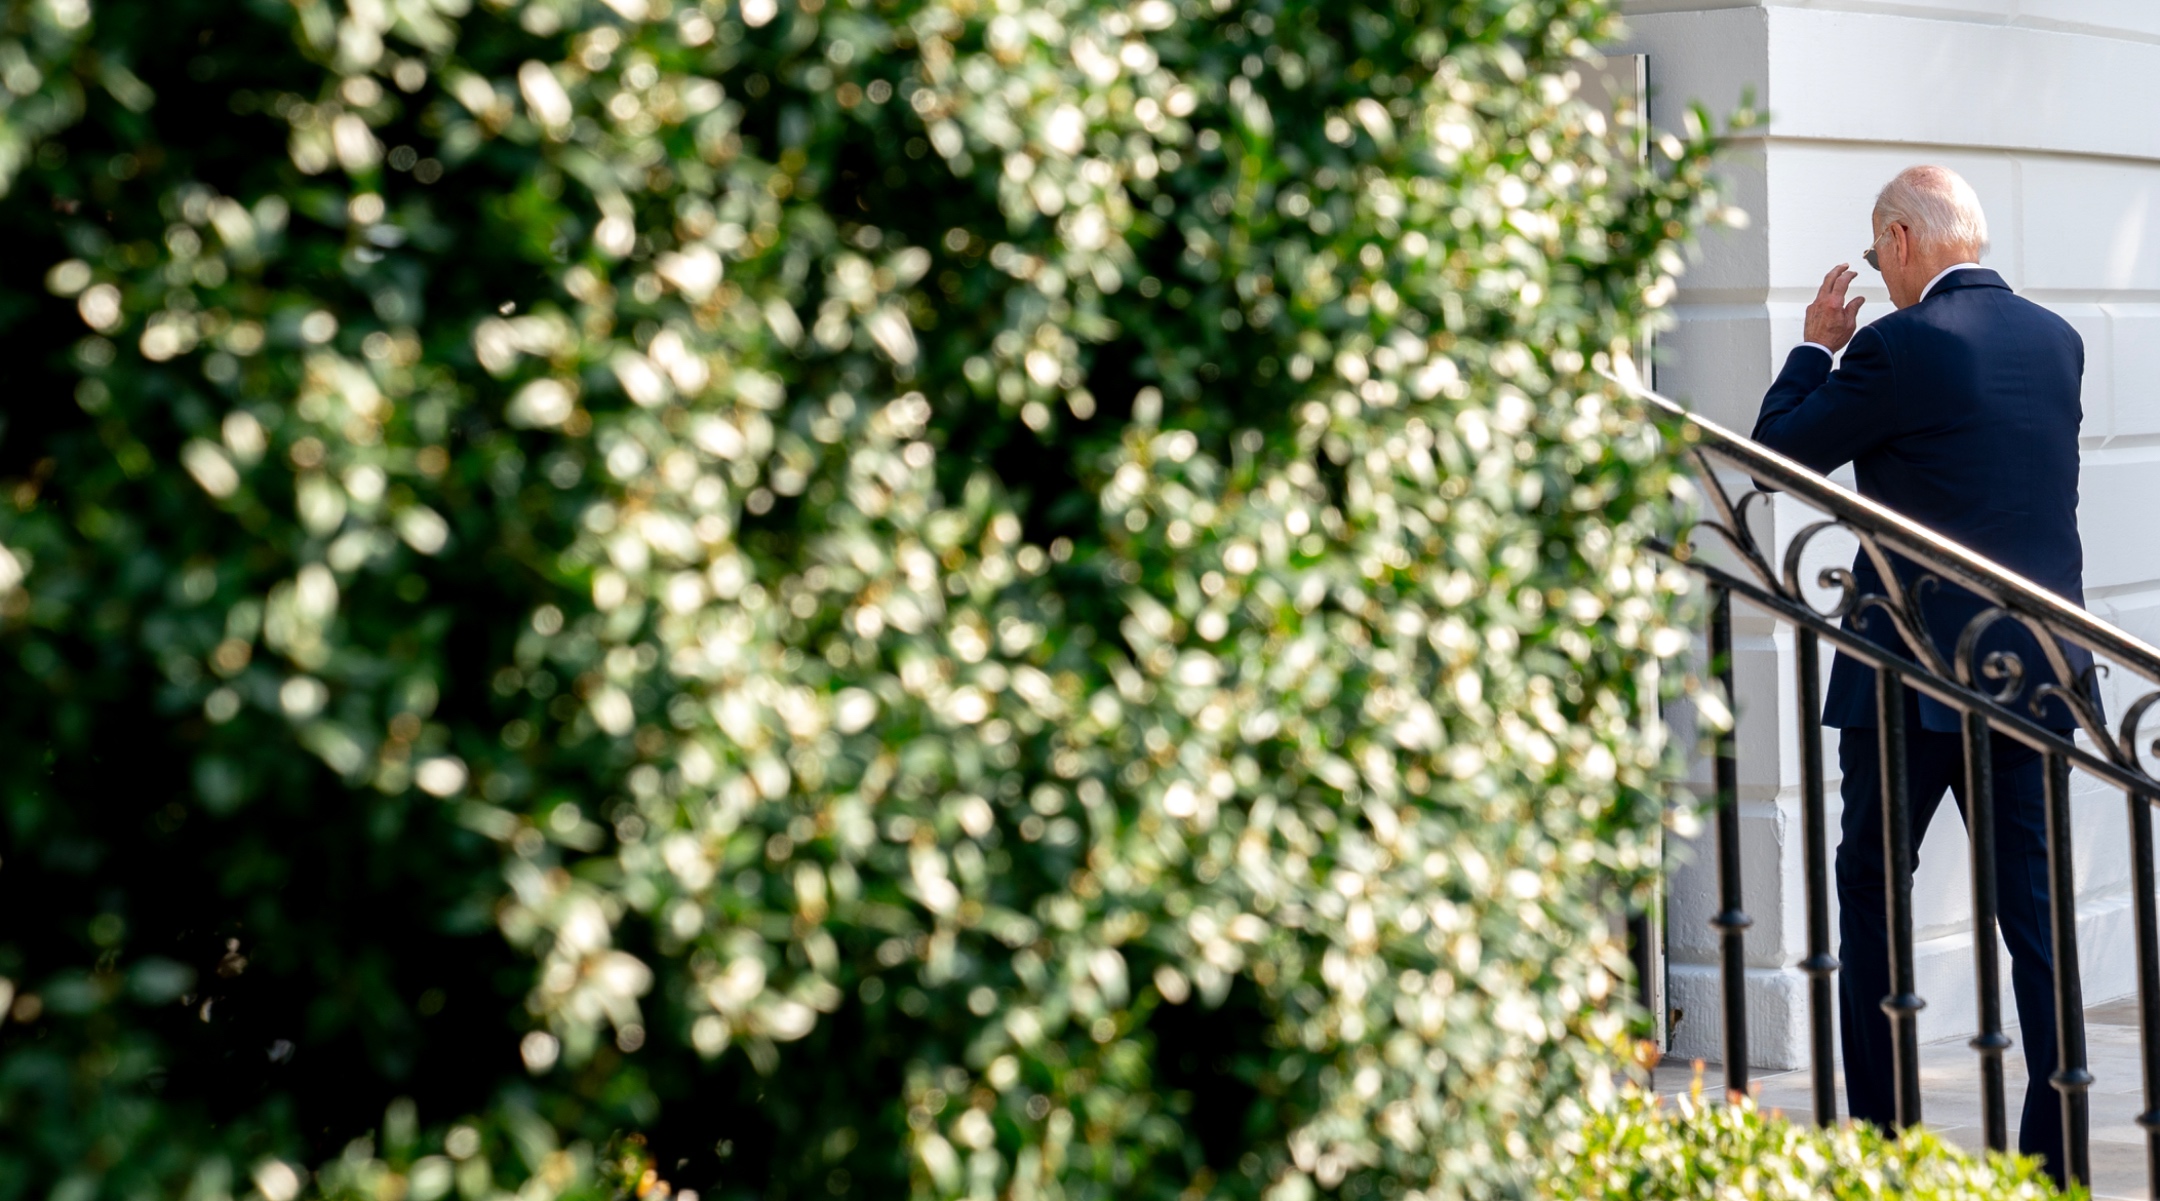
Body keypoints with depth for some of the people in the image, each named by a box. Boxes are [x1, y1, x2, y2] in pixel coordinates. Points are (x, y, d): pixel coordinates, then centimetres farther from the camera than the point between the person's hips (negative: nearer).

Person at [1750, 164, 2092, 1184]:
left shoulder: (1897, 347, -14)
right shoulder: (2057, 339, 8)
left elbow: (1775, 452, -4)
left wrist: (1815, 345, 10)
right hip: (2039, 671, 6)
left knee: (1869, 884, 10)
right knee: (2034, 907, 6)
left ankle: (1876, 1132, 14)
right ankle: (2056, 1154, 4)